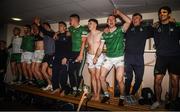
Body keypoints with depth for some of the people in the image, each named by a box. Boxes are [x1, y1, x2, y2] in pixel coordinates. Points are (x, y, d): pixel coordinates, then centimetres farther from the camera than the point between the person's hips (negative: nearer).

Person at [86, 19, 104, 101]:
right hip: (90, 56, 4)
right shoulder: (87, 35, 7)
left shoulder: (101, 34, -5)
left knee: (97, 77, -2)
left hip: (99, 56, -4)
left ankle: (98, 94, 14)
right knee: (92, 76, 9)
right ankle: (95, 94, 21)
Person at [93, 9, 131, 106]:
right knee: (102, 77, -1)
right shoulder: (104, 34, 10)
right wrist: (96, 56, -7)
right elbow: (100, 47, 7)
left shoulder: (120, 30, -1)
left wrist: (118, 13, -7)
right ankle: (106, 95, 23)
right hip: (108, 58, 4)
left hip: (119, 58, -4)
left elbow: (128, 21, -17)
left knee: (119, 79, -14)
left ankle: (122, 97, 12)